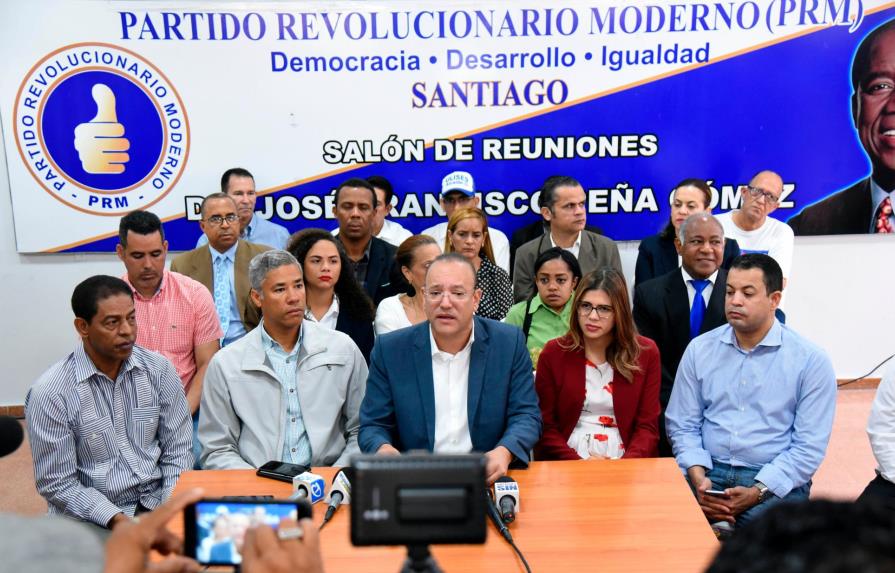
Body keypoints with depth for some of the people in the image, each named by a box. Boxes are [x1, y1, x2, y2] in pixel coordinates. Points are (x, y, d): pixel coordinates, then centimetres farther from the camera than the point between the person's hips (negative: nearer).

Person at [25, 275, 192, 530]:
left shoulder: (159, 369, -1)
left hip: (157, 504, 3)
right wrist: (116, 520, -18)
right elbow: (58, 485, -8)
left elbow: (177, 450, 3)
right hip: (91, 520, -3)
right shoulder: (50, 392, -11)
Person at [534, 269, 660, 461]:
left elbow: (647, 426, 2)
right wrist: (579, 462, -14)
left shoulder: (646, 353, 4)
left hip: (626, 465, 1)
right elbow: (545, 425, 1)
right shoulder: (553, 352, 2)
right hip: (566, 467, 0)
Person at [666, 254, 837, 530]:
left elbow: (809, 446, -4)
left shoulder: (811, 360, -1)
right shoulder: (699, 349, 7)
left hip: (775, 483, -1)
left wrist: (757, 492, -14)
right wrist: (698, 477, -9)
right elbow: (682, 425, 8)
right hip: (708, 473, 2)